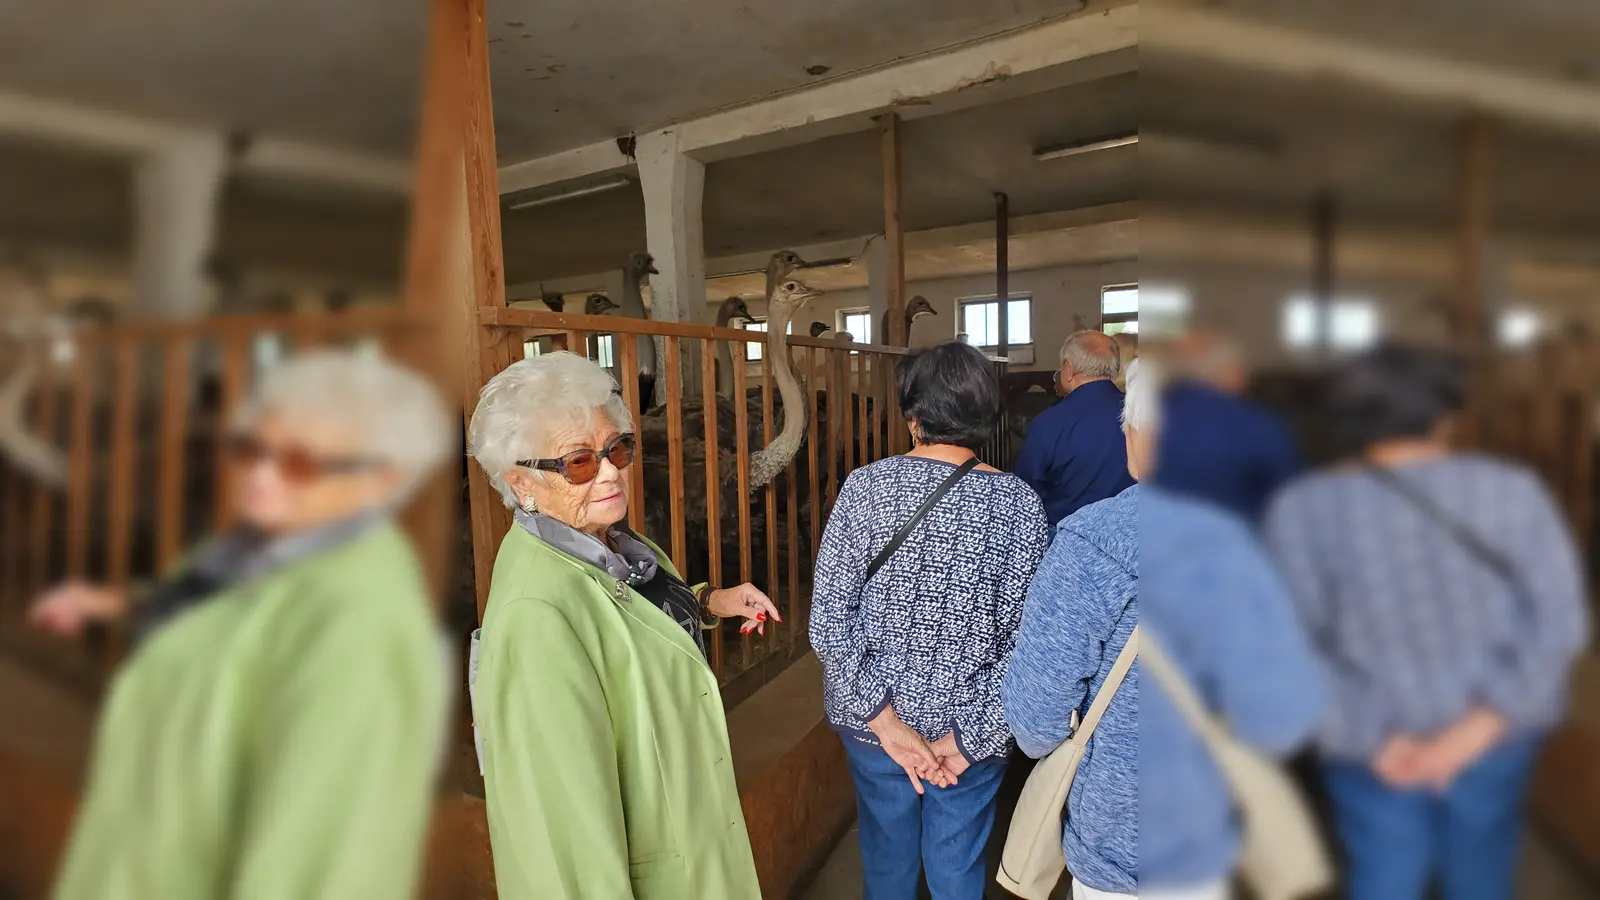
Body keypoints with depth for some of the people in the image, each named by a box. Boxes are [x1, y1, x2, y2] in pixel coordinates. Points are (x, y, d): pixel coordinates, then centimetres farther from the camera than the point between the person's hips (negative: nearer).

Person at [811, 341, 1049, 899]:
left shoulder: (865, 487, -13)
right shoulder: (1018, 504, -13)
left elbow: (829, 622, -15)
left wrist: (884, 717, -11)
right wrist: (970, 736, -9)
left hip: (873, 716, 1)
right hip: (970, 723, 0)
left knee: (887, 854, 24)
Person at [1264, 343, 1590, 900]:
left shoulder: (1301, 509, -12)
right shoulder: (1513, 490, -8)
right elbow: (1560, 620, -12)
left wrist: (1374, 738, -11)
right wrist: (1478, 726, -14)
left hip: (1372, 746, -1)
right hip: (1499, 733, 2)